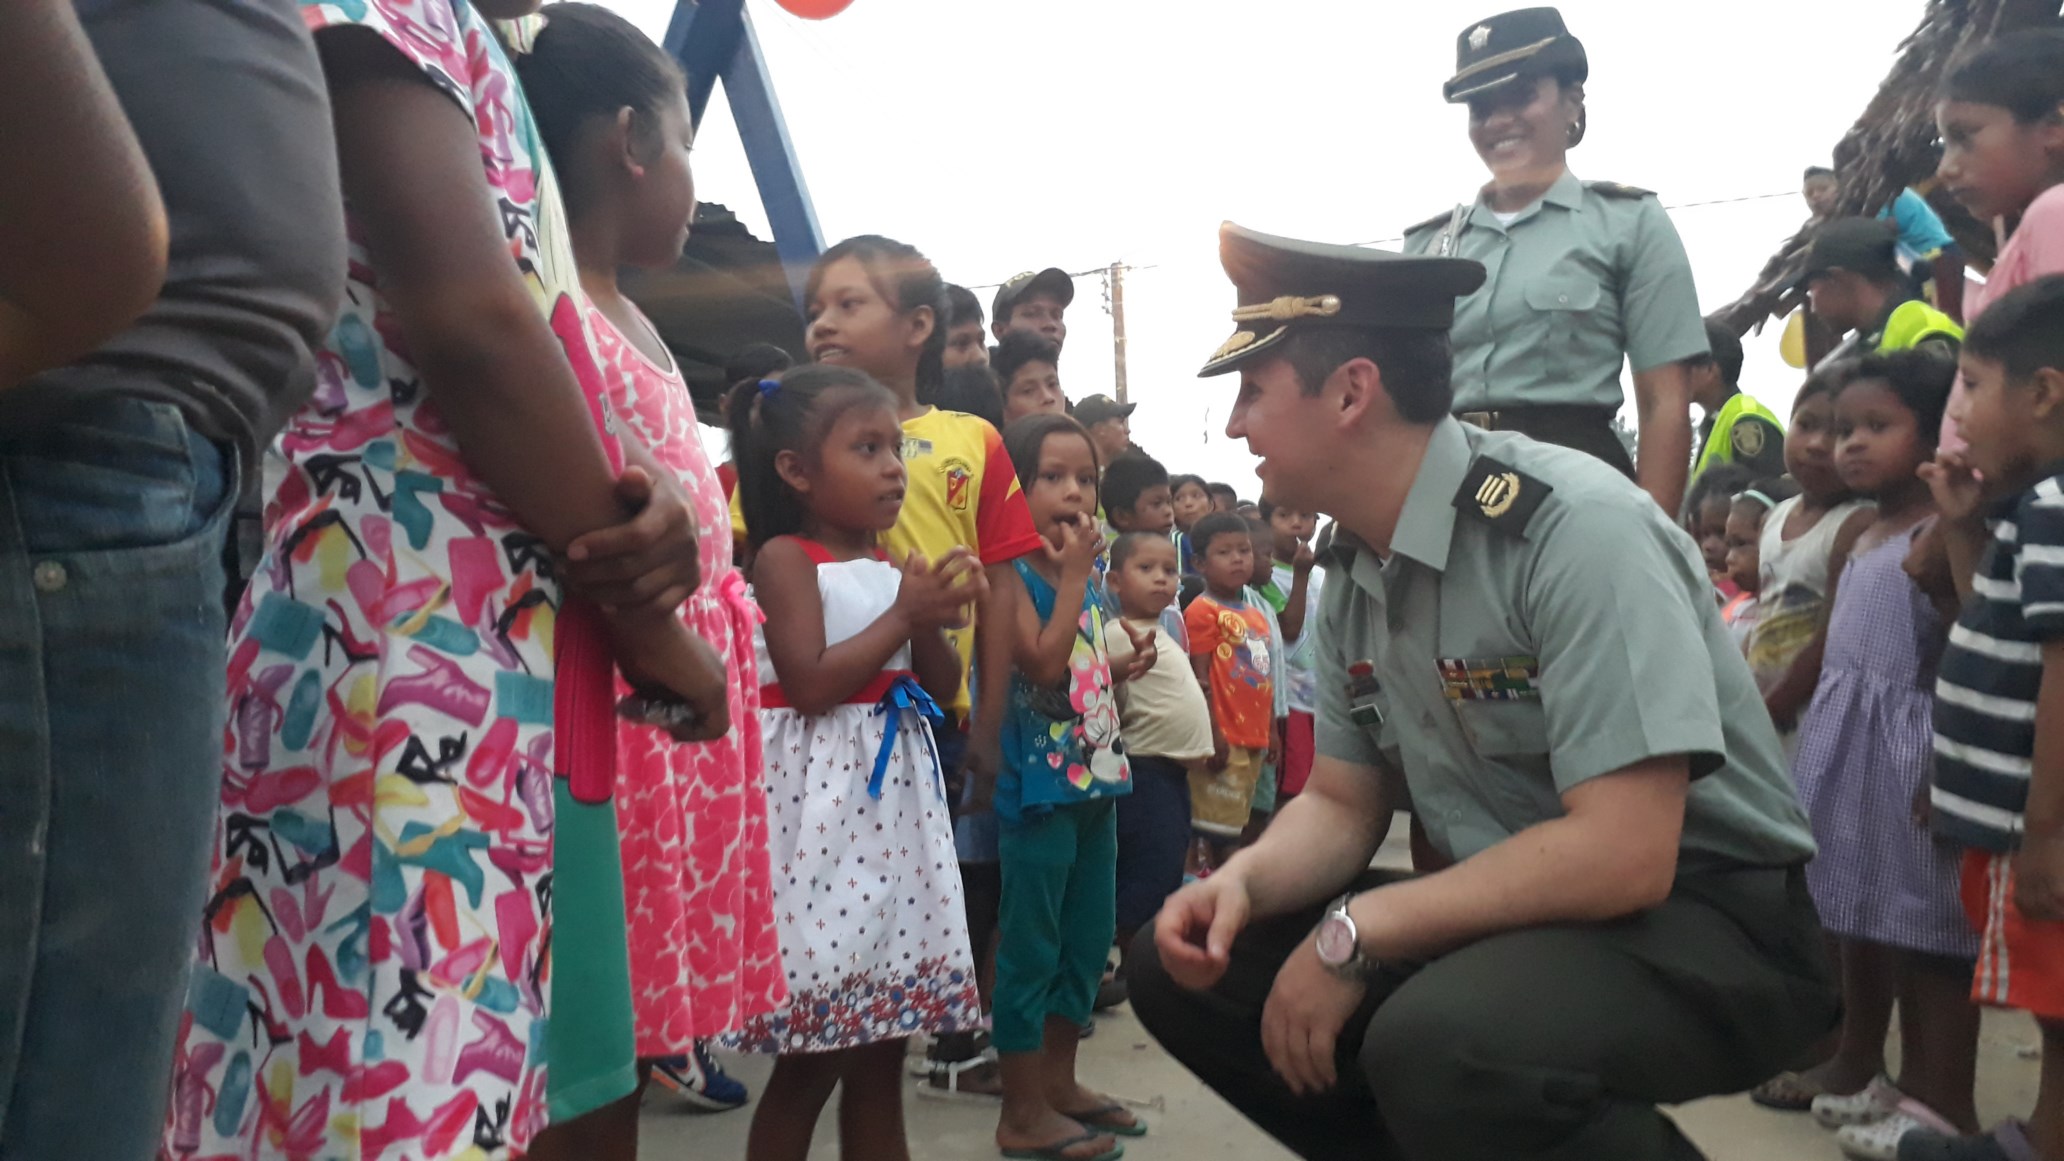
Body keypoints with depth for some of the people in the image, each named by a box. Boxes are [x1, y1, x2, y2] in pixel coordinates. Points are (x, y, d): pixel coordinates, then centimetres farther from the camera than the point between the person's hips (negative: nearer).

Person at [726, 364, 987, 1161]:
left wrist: (933, 623, -5)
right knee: (810, 1057, 0)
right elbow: (809, 684, -17)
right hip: (821, 804, -7)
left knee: (882, 1050, 12)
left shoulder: (896, 566, 13)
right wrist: (903, 617, -11)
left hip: (896, 800, 7)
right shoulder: (786, 557, -7)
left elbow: (944, 688, 13)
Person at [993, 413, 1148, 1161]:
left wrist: (1127, 667, 6)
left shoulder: (1087, 579, 13)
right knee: (1030, 946, -1)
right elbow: (1043, 662, -24)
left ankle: (1059, 1082, 30)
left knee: (1087, 939, 16)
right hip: (1039, 784, -9)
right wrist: (1074, 575, -18)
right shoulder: (1011, 574, -11)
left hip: (1094, 776, 9)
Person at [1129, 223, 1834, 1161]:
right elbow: (1341, 804, 9)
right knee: (1184, 967, -2)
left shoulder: (1576, 530, -23)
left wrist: (1353, 935, -24)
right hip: (1513, 912, 7)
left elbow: (1625, 855, -28)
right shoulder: (1351, 572, 2)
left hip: (1705, 923, -7)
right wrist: (1241, 881, -13)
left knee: (1436, 1041, -36)